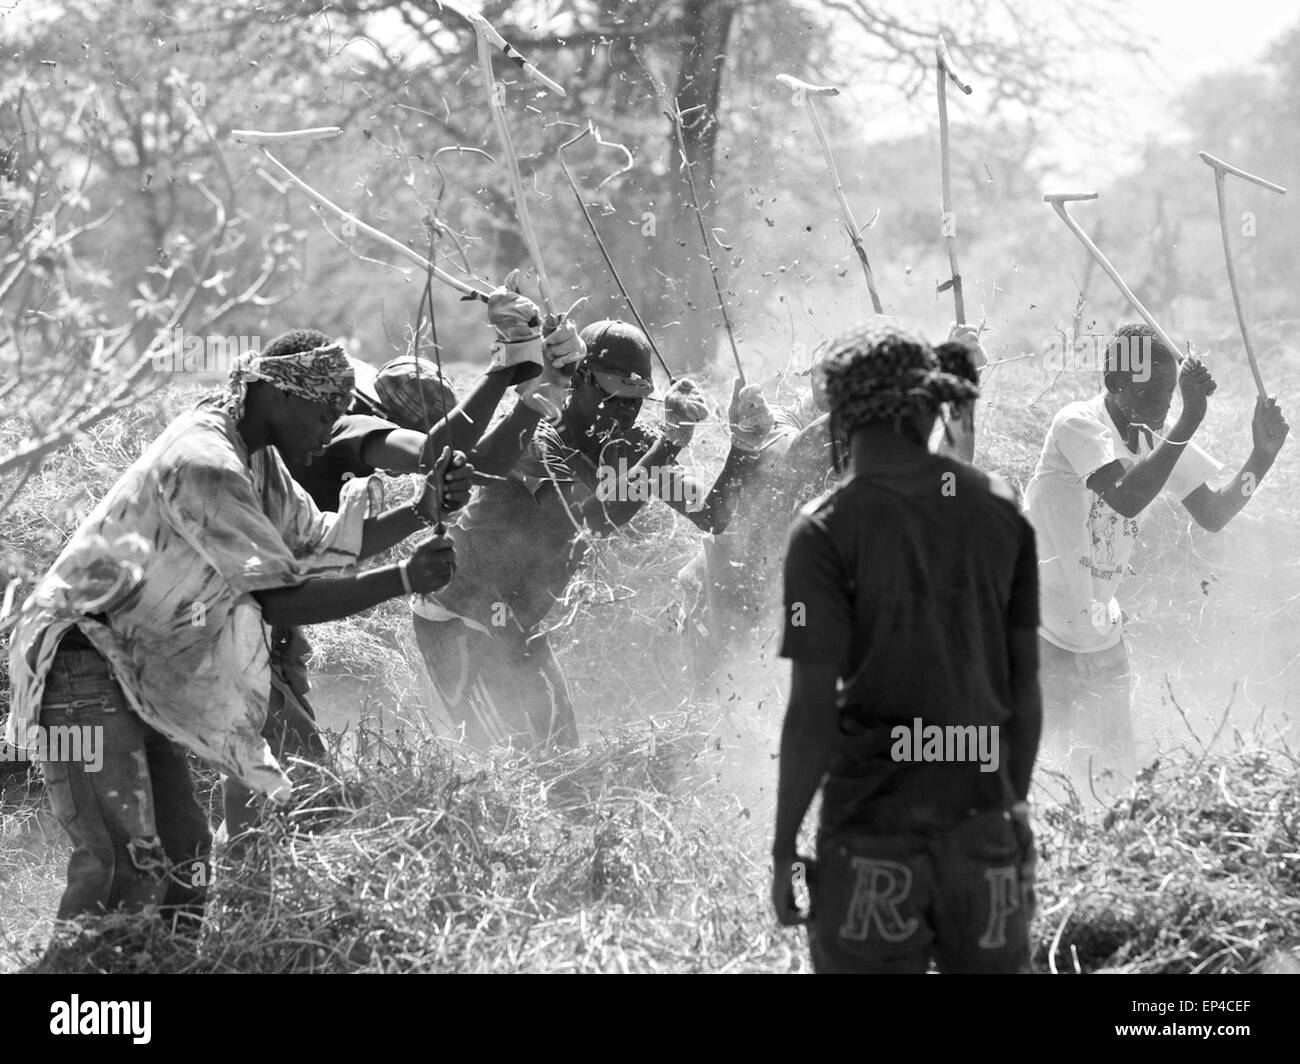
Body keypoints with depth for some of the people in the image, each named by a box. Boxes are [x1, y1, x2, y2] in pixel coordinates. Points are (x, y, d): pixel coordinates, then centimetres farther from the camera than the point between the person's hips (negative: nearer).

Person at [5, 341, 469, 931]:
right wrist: (402, 580, -24)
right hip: (80, 659, -11)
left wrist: (422, 510, 4)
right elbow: (279, 601, -23)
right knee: (124, 861, -19)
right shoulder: (202, 463, -22)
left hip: (133, 676, 11)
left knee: (183, 847, 8)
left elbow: (322, 544, 16)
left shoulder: (255, 457, 10)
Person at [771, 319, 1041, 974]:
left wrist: (783, 848, -3)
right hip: (985, 827, 4)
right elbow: (1025, 686, 8)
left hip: (874, 829, -3)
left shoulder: (827, 532, -9)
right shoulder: (1000, 511, 3)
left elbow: (813, 710, -11)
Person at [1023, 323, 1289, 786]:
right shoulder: (1078, 423, -20)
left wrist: (1262, 456, -10)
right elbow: (1127, 498, -35)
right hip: (1036, 630, -7)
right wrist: (1191, 417, -37)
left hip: (1098, 636, 7)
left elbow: (1213, 515, 5)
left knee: (1116, 766, 7)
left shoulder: (1160, 437, 2)